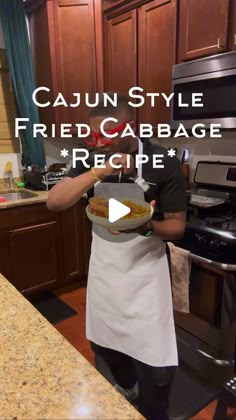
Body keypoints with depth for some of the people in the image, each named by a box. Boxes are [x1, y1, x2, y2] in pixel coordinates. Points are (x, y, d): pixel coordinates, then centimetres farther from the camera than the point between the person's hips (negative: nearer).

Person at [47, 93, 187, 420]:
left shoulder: (164, 163, -15)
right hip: (104, 269, 4)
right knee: (104, 343, 23)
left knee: (156, 364, 2)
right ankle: (125, 384, 56)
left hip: (145, 273, -3)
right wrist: (98, 172, -28)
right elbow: (54, 202, -15)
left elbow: (177, 227, -11)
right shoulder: (93, 159, -4)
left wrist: (147, 226, -33)